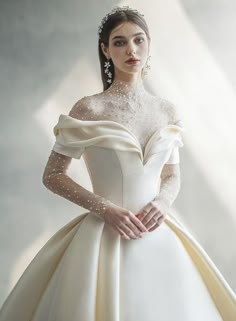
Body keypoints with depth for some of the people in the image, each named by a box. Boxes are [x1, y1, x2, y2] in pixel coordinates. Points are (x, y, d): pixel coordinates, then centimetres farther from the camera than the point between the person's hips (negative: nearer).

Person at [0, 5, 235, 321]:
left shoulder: (167, 111, 5)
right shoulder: (89, 108, -6)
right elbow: (52, 175, -3)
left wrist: (163, 201, -7)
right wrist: (105, 208, -14)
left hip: (159, 235, 4)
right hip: (106, 236, -3)